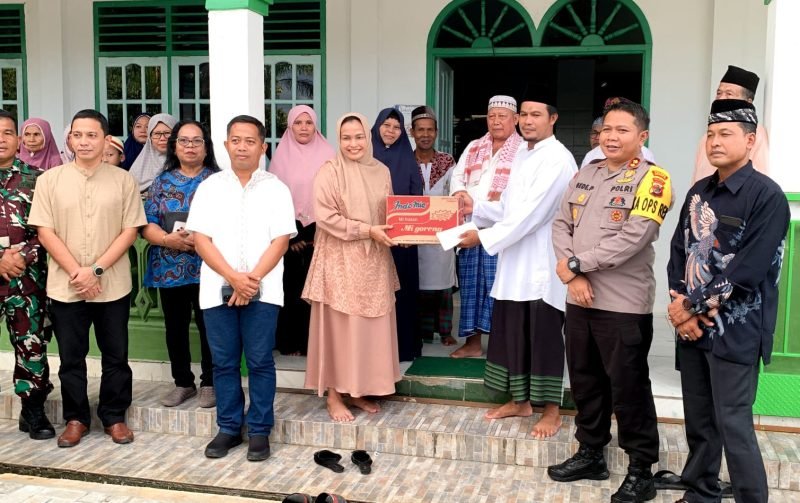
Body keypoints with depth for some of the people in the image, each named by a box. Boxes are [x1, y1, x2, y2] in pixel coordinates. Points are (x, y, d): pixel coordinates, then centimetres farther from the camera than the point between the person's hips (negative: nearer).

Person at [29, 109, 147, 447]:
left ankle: (114, 417, 23)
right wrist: (75, 272, -11)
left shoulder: (123, 180, 0)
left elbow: (130, 231, -3)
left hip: (113, 286, 0)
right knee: (71, 358, 10)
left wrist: (96, 270, -12)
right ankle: (75, 419, 24)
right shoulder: (50, 179, 1)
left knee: (115, 356, 9)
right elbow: (45, 232, -2)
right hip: (65, 287, 0)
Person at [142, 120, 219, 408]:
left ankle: (209, 384, 16)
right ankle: (182, 383, 25)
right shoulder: (162, 182, 11)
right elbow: (147, 223, 5)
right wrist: (168, 239, -14)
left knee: (209, 326, 1)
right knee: (175, 327, 10)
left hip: (208, 268, -3)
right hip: (170, 269, 3)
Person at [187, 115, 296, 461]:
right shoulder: (210, 187, 7)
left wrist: (253, 278, -14)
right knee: (224, 362, 8)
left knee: (260, 362, 1)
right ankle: (228, 428, 20)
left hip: (262, 289, -1)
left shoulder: (276, 189, 3)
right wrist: (233, 277, -12)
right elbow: (201, 239, 0)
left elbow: (281, 241, -2)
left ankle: (259, 431, 12)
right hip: (218, 288, 2)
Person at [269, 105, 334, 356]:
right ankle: (290, 342, 11)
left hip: (319, 236, 0)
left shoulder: (327, 156, 2)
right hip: (289, 236, 0)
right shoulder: (281, 156, 4)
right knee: (291, 290, 3)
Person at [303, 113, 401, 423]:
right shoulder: (329, 172, -8)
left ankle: (359, 391, 22)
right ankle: (334, 395, 11)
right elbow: (325, 217, -15)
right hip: (340, 261, -5)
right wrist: (367, 230, -19)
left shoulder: (381, 172, 9)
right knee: (339, 328, 0)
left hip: (373, 261, 6)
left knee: (370, 328, 9)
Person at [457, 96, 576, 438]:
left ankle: (551, 410, 14)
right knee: (511, 330, 14)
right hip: (515, 260, 8)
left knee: (544, 336, 1)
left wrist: (484, 237, -20)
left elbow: (532, 213, -21)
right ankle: (520, 400, 28)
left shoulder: (557, 159, -14)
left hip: (543, 263, -8)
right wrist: (476, 208, 2)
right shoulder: (522, 156, 15)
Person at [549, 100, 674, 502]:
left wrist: (576, 262, -13)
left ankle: (640, 470, 16)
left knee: (628, 388, 2)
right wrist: (572, 275, -9)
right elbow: (560, 225, 6)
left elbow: (633, 239, -19)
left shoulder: (652, 179, -9)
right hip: (579, 299, 6)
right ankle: (590, 454, 32)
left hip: (624, 304, -6)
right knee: (585, 381, 16)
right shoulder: (586, 175, 11)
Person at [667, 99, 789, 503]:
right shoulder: (699, 193, 10)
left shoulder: (767, 196, -11)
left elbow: (747, 270, -17)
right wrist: (680, 304, -6)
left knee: (733, 426, -3)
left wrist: (694, 307, -12)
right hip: (692, 326, 7)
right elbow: (678, 251, 10)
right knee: (698, 420, 15)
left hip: (735, 332, -6)